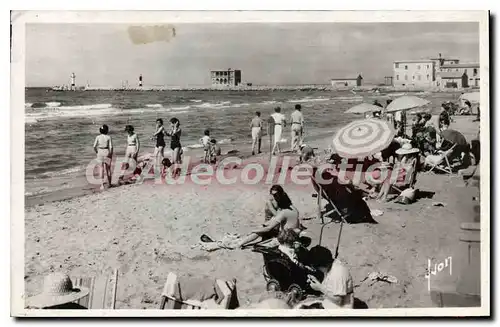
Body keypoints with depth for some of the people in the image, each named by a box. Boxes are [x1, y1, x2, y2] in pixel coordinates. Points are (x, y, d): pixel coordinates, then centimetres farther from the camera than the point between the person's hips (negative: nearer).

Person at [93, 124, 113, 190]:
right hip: (107, 152, -1)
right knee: (108, 168, 13)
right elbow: (111, 147, -12)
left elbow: (94, 146, -5)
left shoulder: (98, 137, -3)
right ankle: (109, 183, 24)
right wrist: (111, 154, -2)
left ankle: (102, 184, -2)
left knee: (102, 168, 6)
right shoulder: (108, 137, -8)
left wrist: (97, 152, 10)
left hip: (100, 152, 1)